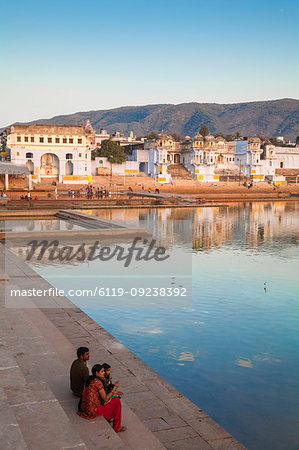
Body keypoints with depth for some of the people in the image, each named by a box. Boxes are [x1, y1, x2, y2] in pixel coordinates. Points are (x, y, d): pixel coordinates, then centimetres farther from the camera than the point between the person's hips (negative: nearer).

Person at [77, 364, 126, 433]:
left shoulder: (89, 379, 5)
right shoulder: (98, 382, -21)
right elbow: (105, 399, -16)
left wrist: (113, 392, 9)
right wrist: (115, 388, -9)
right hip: (93, 410, -9)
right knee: (117, 402, -2)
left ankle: (107, 417, 29)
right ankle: (117, 427, 10)